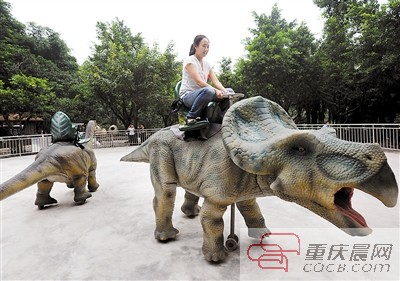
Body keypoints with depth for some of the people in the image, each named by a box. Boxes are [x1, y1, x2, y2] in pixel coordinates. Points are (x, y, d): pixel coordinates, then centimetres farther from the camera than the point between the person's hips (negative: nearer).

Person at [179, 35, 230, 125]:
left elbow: (216, 81, 4)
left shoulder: (207, 64, 13)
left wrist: (225, 91, -16)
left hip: (201, 95, 7)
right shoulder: (189, 61, -8)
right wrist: (215, 90, -30)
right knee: (208, 91, -37)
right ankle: (191, 117, -22)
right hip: (187, 96, -6)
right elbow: (198, 81, -20)